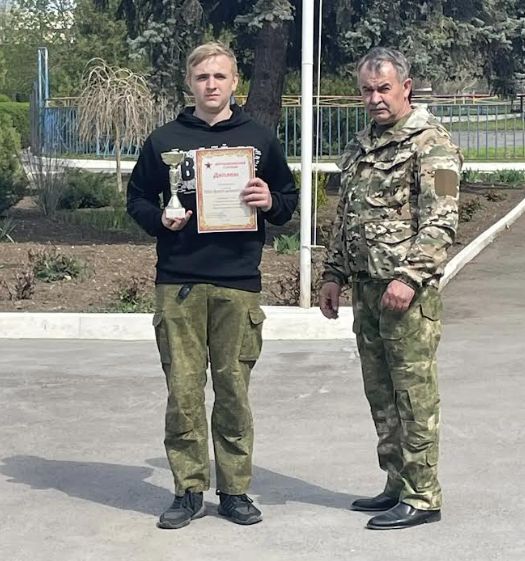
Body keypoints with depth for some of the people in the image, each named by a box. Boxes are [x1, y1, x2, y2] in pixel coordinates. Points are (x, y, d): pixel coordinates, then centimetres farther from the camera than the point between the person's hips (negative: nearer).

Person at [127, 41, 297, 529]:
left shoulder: (259, 139, 9)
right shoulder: (165, 139, 8)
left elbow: (288, 199, 15)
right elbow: (137, 198, 13)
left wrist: (270, 202, -7)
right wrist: (159, 220, -8)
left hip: (238, 282, 0)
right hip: (178, 282, 0)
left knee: (234, 388, 4)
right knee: (183, 388, 0)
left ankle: (235, 489, 15)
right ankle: (189, 489, 11)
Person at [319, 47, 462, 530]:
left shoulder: (430, 142, -8)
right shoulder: (360, 146, 17)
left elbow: (441, 222, -15)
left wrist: (410, 277, -23)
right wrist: (334, 275, 19)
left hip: (407, 290, -8)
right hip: (366, 289, 8)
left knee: (414, 393, -4)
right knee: (380, 392, 13)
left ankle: (422, 497, 3)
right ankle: (397, 485, 24)